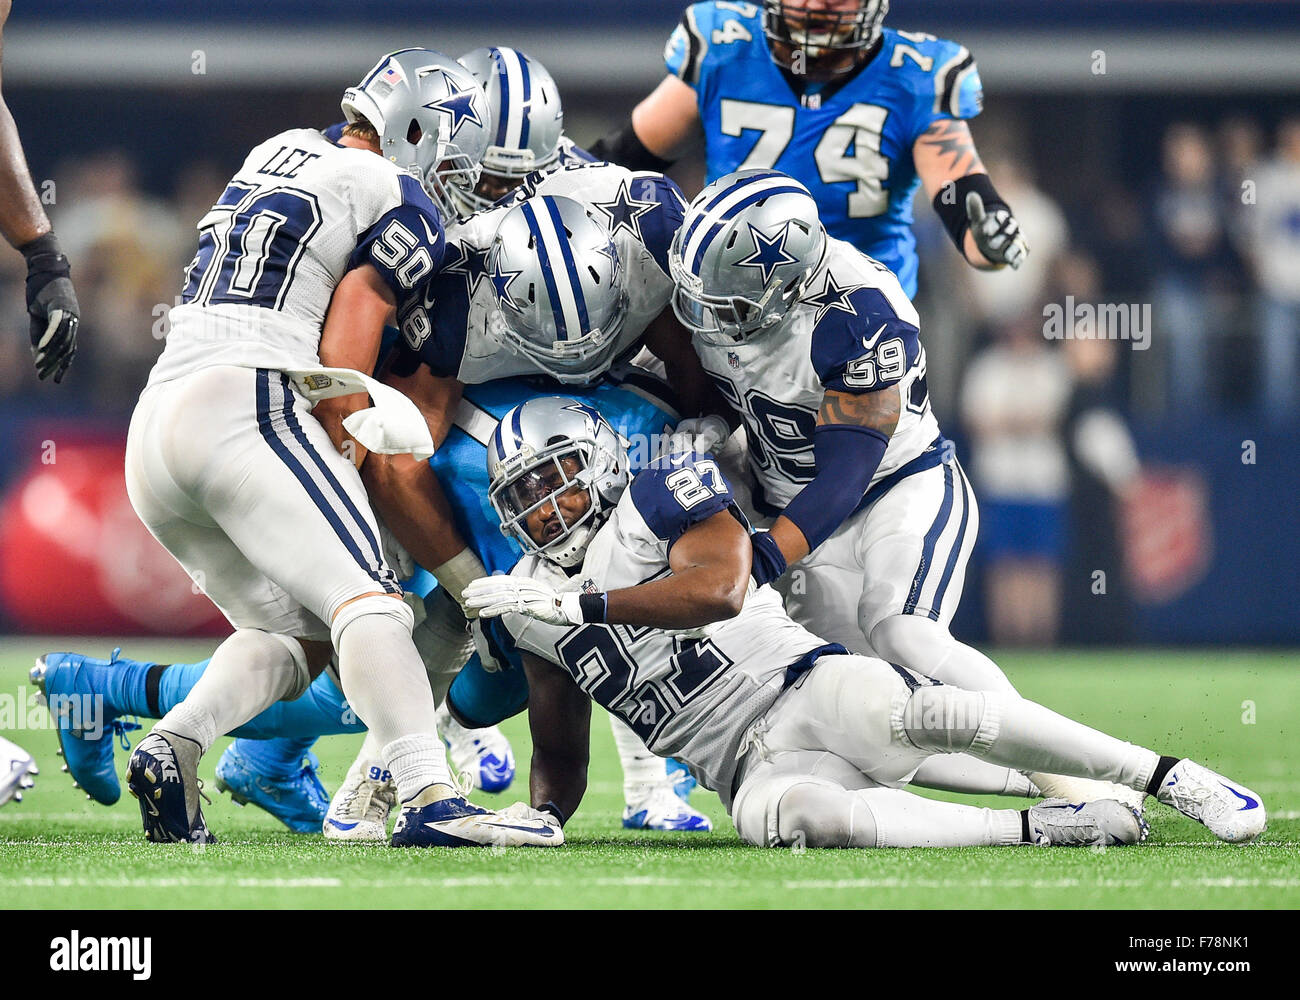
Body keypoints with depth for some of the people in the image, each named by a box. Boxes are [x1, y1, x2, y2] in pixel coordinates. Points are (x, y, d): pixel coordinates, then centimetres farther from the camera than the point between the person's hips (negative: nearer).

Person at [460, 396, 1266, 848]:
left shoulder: (660, 498, 1)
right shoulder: (527, 608, 16)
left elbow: (719, 589, -19)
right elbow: (562, 756, 25)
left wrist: (581, 604, -19)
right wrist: (541, 817, 3)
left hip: (800, 684, -3)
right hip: (753, 762, 3)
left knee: (908, 711, -38)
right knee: (777, 818, -37)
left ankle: (1173, 779, -24)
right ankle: (1045, 829, -30)